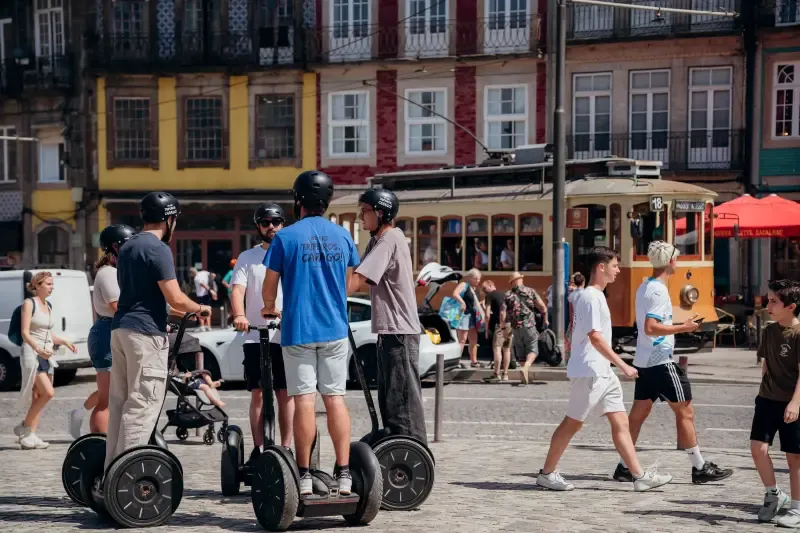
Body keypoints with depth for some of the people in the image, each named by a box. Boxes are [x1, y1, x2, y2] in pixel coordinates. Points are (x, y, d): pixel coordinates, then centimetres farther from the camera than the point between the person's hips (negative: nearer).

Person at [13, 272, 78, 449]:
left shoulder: (48, 306, 15)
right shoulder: (29, 303, -6)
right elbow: (25, 332, -13)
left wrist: (64, 342, 6)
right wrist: (38, 349, -27)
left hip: (46, 355, 7)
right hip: (32, 353, -7)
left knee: (39, 396, 3)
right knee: (48, 393, -17)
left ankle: (30, 436, 5)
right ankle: (25, 427, -3)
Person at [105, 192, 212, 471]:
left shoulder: (126, 247, 16)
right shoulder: (158, 249, -12)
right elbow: (176, 299, -16)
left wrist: (163, 321, 33)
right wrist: (200, 308, 3)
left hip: (120, 329, 9)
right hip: (146, 332, -9)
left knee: (119, 402, 11)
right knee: (142, 404, -7)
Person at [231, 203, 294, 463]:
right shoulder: (247, 257, 12)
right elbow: (237, 289, -1)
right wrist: (239, 315, -21)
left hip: (287, 336, 0)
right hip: (256, 337, 0)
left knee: (286, 393, 1)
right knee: (258, 393, 0)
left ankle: (286, 447, 7)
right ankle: (258, 448, 5)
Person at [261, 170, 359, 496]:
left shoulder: (286, 237, -5)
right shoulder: (342, 236, 7)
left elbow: (269, 287, 1)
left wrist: (269, 308, 22)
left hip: (298, 329, -3)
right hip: (335, 328, 3)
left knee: (304, 400, -2)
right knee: (335, 397, 5)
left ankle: (304, 477, 0)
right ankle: (343, 474, 3)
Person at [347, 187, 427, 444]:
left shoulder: (389, 240, -16)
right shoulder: (378, 240, 16)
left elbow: (357, 280, -24)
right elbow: (358, 273, 12)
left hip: (399, 331, -10)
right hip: (388, 329, 10)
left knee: (403, 397, -7)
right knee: (388, 397, 15)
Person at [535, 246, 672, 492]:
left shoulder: (595, 296, 15)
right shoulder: (591, 297, -15)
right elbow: (595, 336, -22)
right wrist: (623, 365, -22)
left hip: (603, 372, 9)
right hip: (588, 372, -9)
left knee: (621, 423, 5)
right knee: (572, 423, 0)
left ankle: (640, 476, 5)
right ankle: (546, 473, 11)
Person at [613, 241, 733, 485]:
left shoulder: (644, 287, 13)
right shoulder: (659, 290, -17)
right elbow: (650, 328, -25)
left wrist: (679, 326, 22)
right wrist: (683, 327, -20)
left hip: (644, 361, 9)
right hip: (661, 361, -9)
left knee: (638, 413, 9)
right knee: (685, 412, -1)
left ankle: (624, 467, 10)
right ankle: (700, 468, 5)